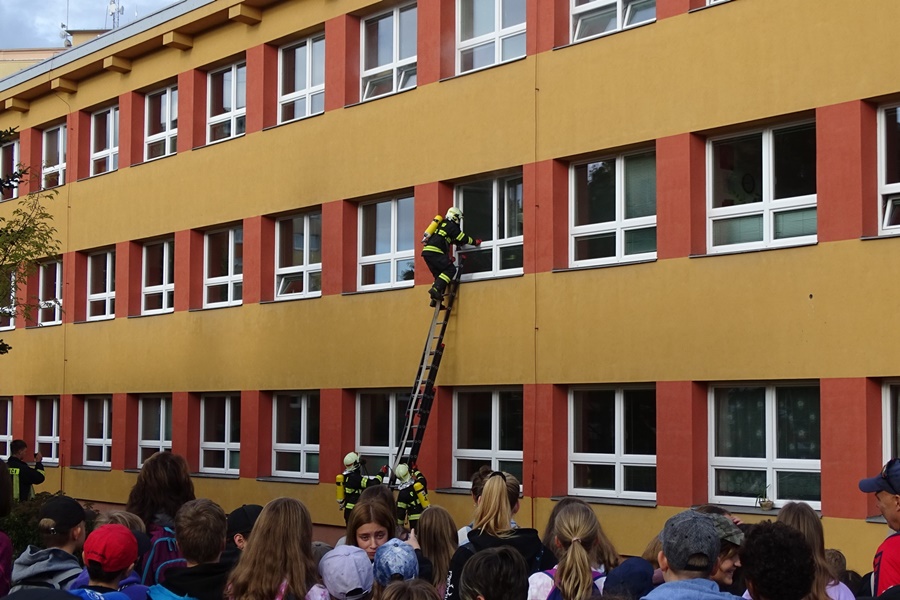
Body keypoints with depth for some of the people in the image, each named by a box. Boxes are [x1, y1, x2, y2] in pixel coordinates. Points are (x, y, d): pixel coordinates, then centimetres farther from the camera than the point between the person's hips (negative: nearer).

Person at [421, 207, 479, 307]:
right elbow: (463, 238, 2)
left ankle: (435, 300, 6)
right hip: (434, 252, -9)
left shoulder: (442, 225, 29)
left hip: (427, 251, 9)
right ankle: (436, 289, -22)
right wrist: (475, 242, 15)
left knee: (439, 274, 14)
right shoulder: (451, 226, 0)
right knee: (450, 269, -7)